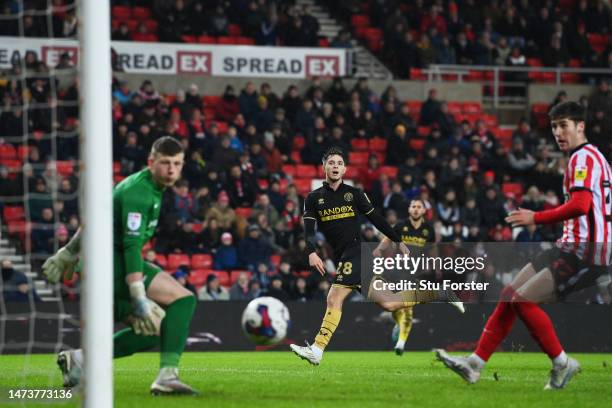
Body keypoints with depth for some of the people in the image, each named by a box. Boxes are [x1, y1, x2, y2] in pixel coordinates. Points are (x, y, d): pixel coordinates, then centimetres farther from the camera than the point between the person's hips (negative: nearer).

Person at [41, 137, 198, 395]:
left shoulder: (150, 188, 16)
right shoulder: (138, 192, -15)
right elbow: (131, 245, -24)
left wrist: (66, 255, 34)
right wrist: (139, 296, -31)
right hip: (110, 262, -10)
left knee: (153, 332, 9)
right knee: (183, 299, -17)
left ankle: (80, 359, 6)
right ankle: (167, 376, -24)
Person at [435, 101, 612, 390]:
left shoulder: (585, 157, -12)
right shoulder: (589, 157, 19)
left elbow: (579, 205, -25)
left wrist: (535, 218, -18)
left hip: (585, 253, -10)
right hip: (572, 247, 10)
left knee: (523, 300, -16)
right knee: (510, 295, 5)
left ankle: (561, 363, -3)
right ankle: (475, 364, 6)